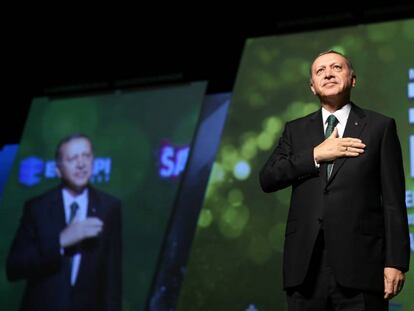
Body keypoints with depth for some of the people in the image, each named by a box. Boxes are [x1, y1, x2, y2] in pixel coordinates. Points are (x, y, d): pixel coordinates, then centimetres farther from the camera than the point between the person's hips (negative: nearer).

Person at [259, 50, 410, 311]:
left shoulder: (380, 126, 8)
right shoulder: (296, 130, 17)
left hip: (360, 263, -2)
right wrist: (316, 155, -6)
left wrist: (396, 261, -6)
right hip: (306, 266, 3)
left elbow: (393, 200, 2)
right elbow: (267, 179, 5)